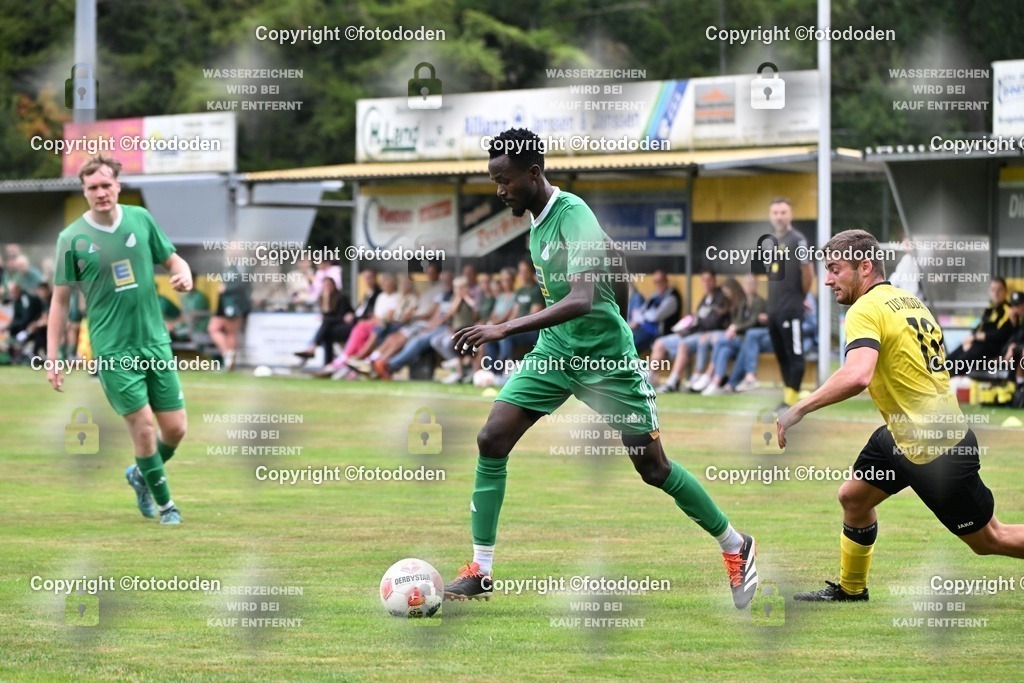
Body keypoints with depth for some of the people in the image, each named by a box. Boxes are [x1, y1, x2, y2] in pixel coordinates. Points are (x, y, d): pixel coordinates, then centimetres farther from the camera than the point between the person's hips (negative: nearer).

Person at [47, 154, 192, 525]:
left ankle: (141, 474, 33)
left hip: (155, 342, 4)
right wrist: (51, 358, -4)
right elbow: (60, 300, -1)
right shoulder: (72, 238, -6)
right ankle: (164, 502, 13)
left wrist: (184, 273, -9)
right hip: (112, 351, -3)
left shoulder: (141, 219, 2)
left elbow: (171, 258, 15)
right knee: (143, 426, -7)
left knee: (175, 428, 3)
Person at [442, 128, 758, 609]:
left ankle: (735, 547, 23)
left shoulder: (574, 217, -24)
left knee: (653, 468, 2)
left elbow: (581, 300, -38)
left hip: (606, 359, -7)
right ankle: (480, 571, -5)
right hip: (553, 353, 7)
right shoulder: (535, 219, 2)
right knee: (491, 440, -10)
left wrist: (504, 329, -45)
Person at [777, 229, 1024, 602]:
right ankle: (851, 589, 33)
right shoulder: (910, 301, 6)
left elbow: (857, 376, -38)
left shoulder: (866, 310, -21)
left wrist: (797, 410, -31)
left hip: (938, 450, -10)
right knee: (853, 497, 17)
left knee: (988, 540, 3)